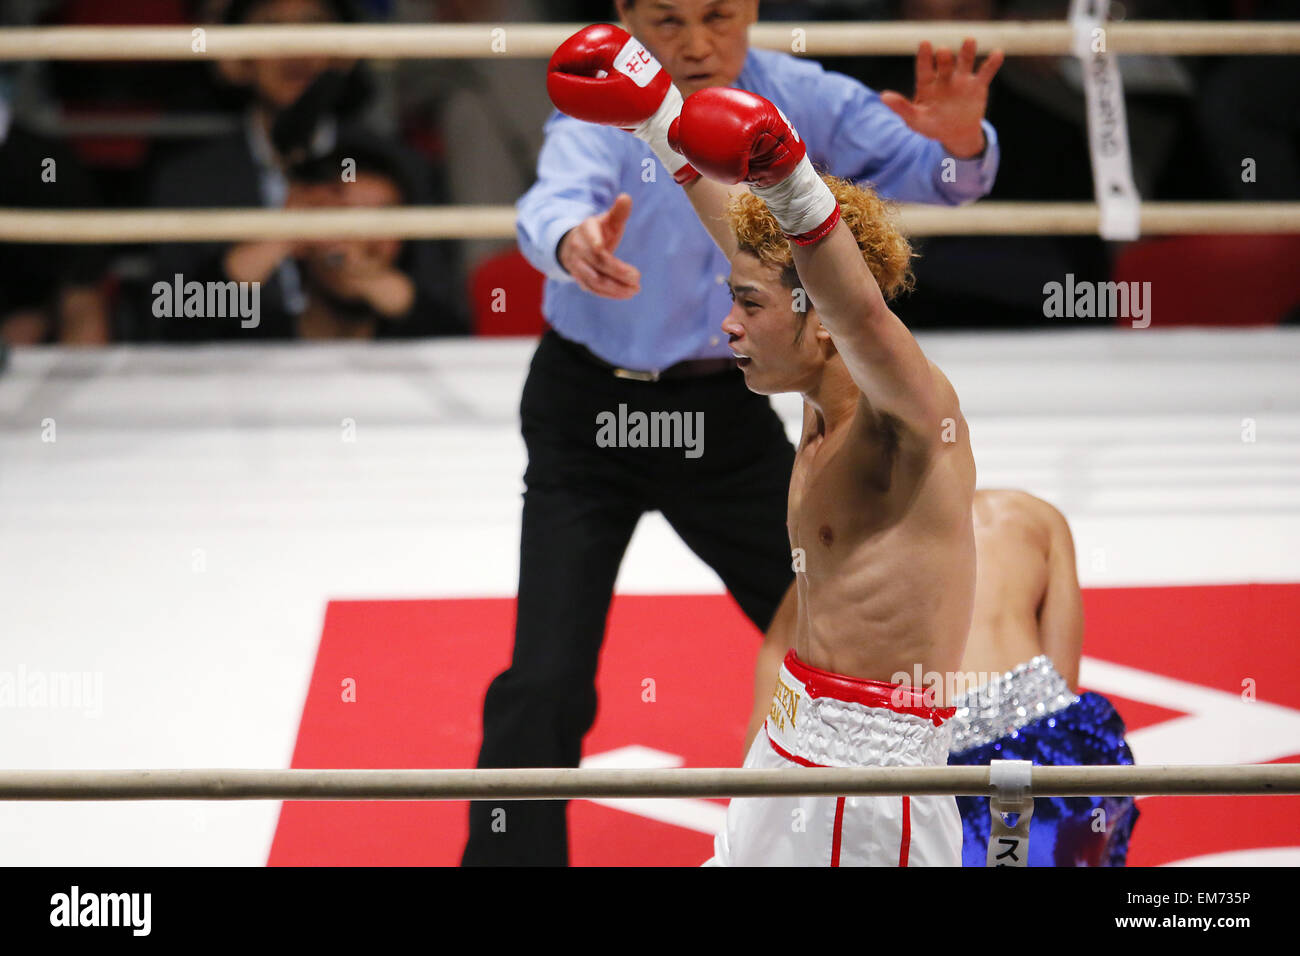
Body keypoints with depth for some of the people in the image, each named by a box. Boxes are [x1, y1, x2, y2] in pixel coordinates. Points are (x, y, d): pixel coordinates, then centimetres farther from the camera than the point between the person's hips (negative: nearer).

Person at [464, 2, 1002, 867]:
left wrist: (957, 142, -36)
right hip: (590, 412, -4)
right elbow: (557, 196, -42)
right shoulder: (603, 114, -21)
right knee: (547, 681, -13)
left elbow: (930, 174, -11)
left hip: (728, 412, 4)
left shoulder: (792, 98, -9)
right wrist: (573, 244, -67)